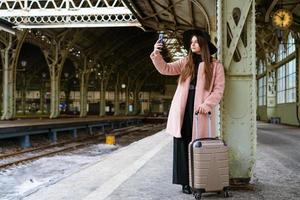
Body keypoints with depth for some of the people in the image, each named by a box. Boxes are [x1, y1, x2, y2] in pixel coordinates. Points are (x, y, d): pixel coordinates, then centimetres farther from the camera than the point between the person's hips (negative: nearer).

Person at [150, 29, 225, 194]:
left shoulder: (216, 66, 5)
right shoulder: (185, 62, 15)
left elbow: (219, 89, -1)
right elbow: (165, 69, 6)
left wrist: (206, 105, -15)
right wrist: (156, 55, -11)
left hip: (200, 110, -3)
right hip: (183, 109, 3)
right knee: (183, 145, 3)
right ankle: (186, 181, 11)